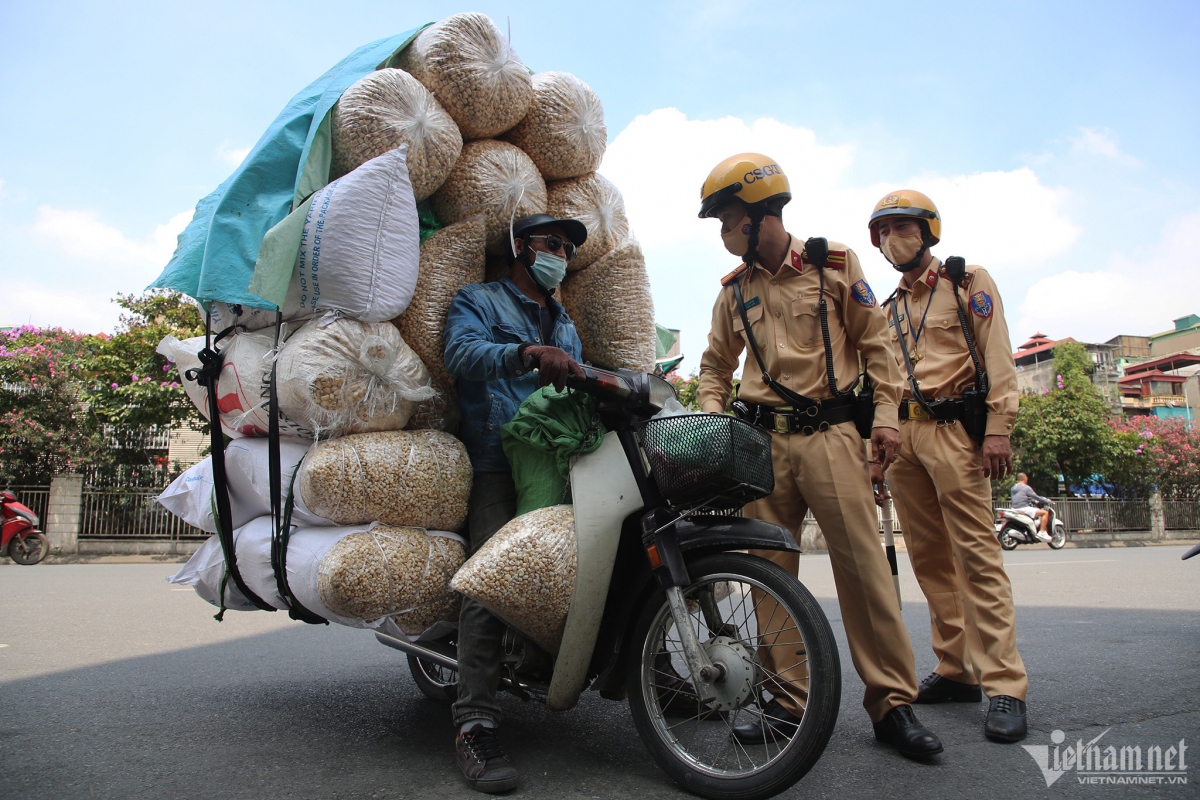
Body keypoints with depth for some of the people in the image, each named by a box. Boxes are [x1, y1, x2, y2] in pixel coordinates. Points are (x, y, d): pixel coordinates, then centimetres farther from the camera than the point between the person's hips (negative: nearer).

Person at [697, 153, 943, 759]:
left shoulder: (833, 263, 4)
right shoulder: (735, 289, 14)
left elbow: (873, 341, 5)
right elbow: (716, 365, 22)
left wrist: (885, 415, -3)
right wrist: (711, 424, 6)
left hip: (829, 432, -3)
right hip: (762, 438, 4)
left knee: (863, 565, -8)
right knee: (770, 570, 3)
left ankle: (892, 703, 2)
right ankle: (788, 700, 12)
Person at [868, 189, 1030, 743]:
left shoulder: (968, 282, 7)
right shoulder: (888, 310, 22)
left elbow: (997, 358, -4)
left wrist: (998, 429, -15)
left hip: (953, 428, -6)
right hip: (902, 435, 6)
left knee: (976, 553, -11)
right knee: (929, 557, 6)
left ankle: (1004, 684, -8)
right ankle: (955, 671, 14)